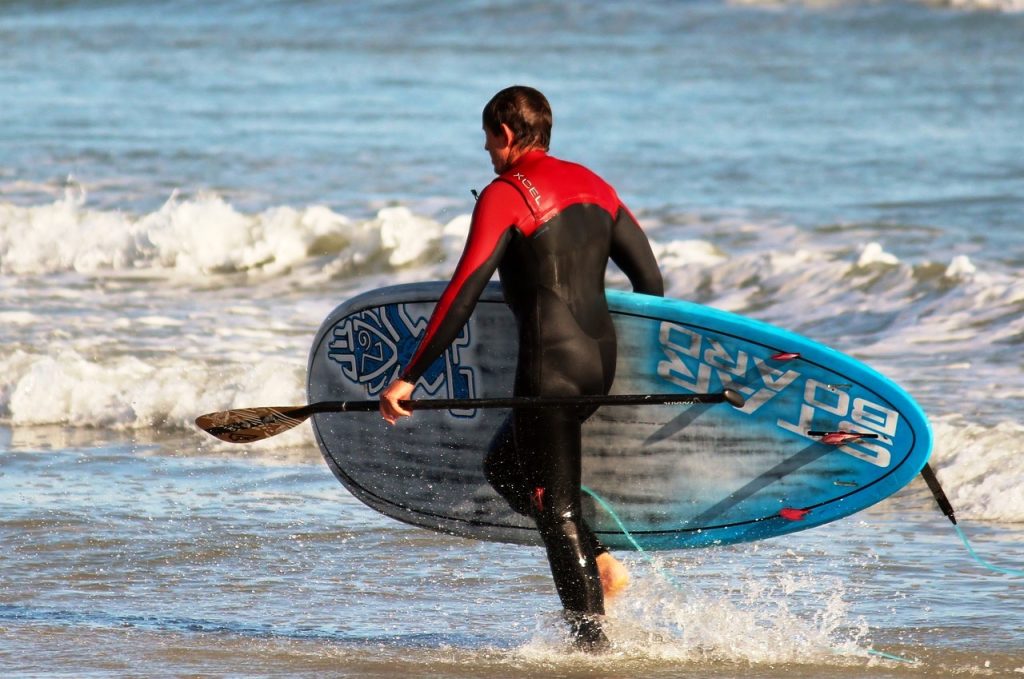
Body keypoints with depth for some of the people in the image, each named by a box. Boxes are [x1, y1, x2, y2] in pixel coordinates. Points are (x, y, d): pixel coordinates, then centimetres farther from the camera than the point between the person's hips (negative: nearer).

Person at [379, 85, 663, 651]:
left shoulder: (505, 195, -8)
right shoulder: (592, 185, 14)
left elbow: (461, 297, -14)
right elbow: (651, 283, 13)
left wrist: (408, 379, -11)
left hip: (550, 362, -8)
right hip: (600, 357, 8)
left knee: (556, 504, -1)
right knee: (504, 465, 24)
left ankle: (592, 642, -2)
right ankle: (601, 565, 12)